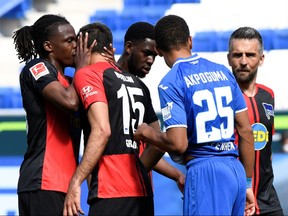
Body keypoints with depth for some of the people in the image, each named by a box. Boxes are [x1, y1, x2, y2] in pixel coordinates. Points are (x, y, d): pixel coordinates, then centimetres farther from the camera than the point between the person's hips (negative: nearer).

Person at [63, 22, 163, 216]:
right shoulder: (137, 83, 20)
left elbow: (102, 130, -15)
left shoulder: (87, 74, -1)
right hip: (143, 192, 8)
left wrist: (76, 183, -14)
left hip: (112, 192, -8)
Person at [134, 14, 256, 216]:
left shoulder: (171, 83, -6)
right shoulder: (223, 72, 13)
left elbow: (177, 144, -14)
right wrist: (247, 183, 21)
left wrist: (147, 133, 6)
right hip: (236, 169, 6)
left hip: (205, 171, -6)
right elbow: (246, 131, 14)